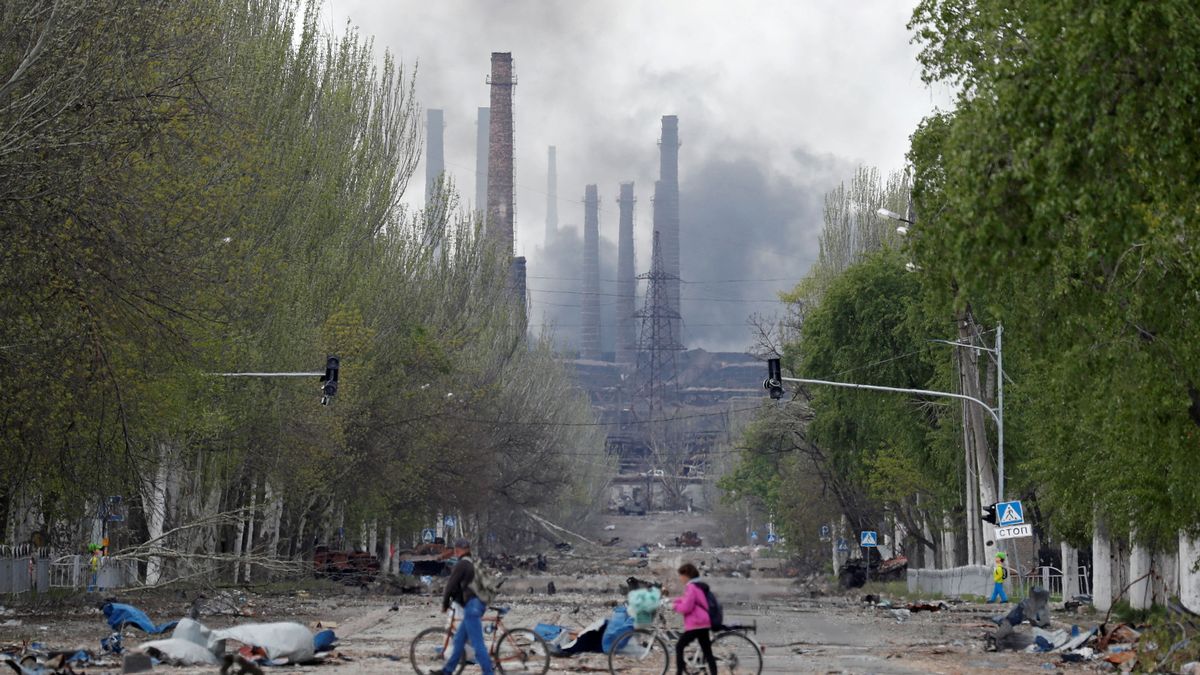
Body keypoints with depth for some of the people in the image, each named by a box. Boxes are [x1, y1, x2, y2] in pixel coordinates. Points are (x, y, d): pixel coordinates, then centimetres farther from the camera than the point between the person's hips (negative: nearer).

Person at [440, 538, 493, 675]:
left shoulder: (461, 565, -8)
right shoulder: (474, 563, 20)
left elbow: (451, 586, -8)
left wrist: (445, 604, 5)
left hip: (471, 605, -10)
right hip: (479, 604, 10)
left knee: (477, 643, -11)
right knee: (459, 640, 15)